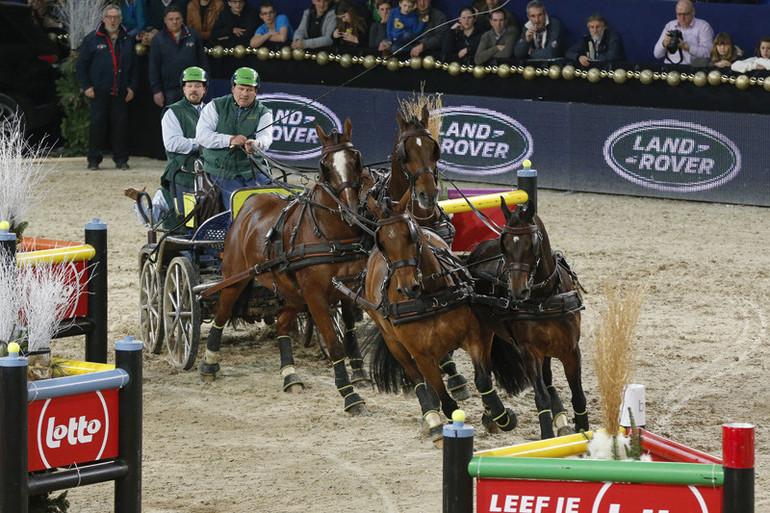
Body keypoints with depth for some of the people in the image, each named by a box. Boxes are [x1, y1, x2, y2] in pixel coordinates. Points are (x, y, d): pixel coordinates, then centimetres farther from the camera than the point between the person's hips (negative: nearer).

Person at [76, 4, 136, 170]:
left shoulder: (127, 41, 13)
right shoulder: (92, 39, 4)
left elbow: (134, 67, 19)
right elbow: (81, 66, 6)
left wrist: (132, 87, 9)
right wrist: (86, 87, -2)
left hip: (120, 93, 3)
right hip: (99, 92, -2)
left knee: (121, 125, 1)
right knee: (98, 125, -4)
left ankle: (121, 159, 10)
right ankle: (94, 159, 4)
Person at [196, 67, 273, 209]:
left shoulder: (262, 112, 8)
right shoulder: (216, 107, 5)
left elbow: (266, 136, -12)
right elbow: (201, 135, -7)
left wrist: (256, 144, -38)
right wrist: (230, 140, -22)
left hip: (251, 170, 2)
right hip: (220, 172, -2)